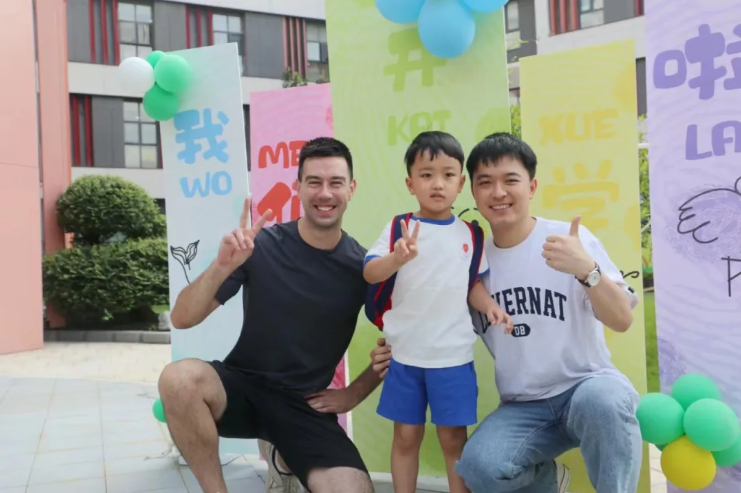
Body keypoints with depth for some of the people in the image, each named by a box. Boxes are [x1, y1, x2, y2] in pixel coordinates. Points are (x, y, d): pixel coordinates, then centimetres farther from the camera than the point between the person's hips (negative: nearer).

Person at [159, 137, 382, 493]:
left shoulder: (364, 267, -5)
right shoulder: (261, 245, -10)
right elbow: (182, 319, -13)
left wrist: (355, 393, 1)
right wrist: (222, 267, -29)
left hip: (305, 405, 2)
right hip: (243, 386, -1)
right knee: (178, 378, -33)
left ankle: (288, 457, 13)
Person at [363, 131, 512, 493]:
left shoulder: (469, 233, 4)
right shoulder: (400, 227, -5)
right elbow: (369, 273, -16)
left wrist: (489, 305, -6)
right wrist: (397, 259, -36)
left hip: (453, 356, 1)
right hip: (406, 355, -1)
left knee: (453, 438, 10)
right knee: (406, 436, 12)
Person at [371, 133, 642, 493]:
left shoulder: (570, 238, -7)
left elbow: (622, 320, -14)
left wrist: (587, 270, -32)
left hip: (587, 384, -3)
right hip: (523, 408, 3)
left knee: (603, 400, -37)